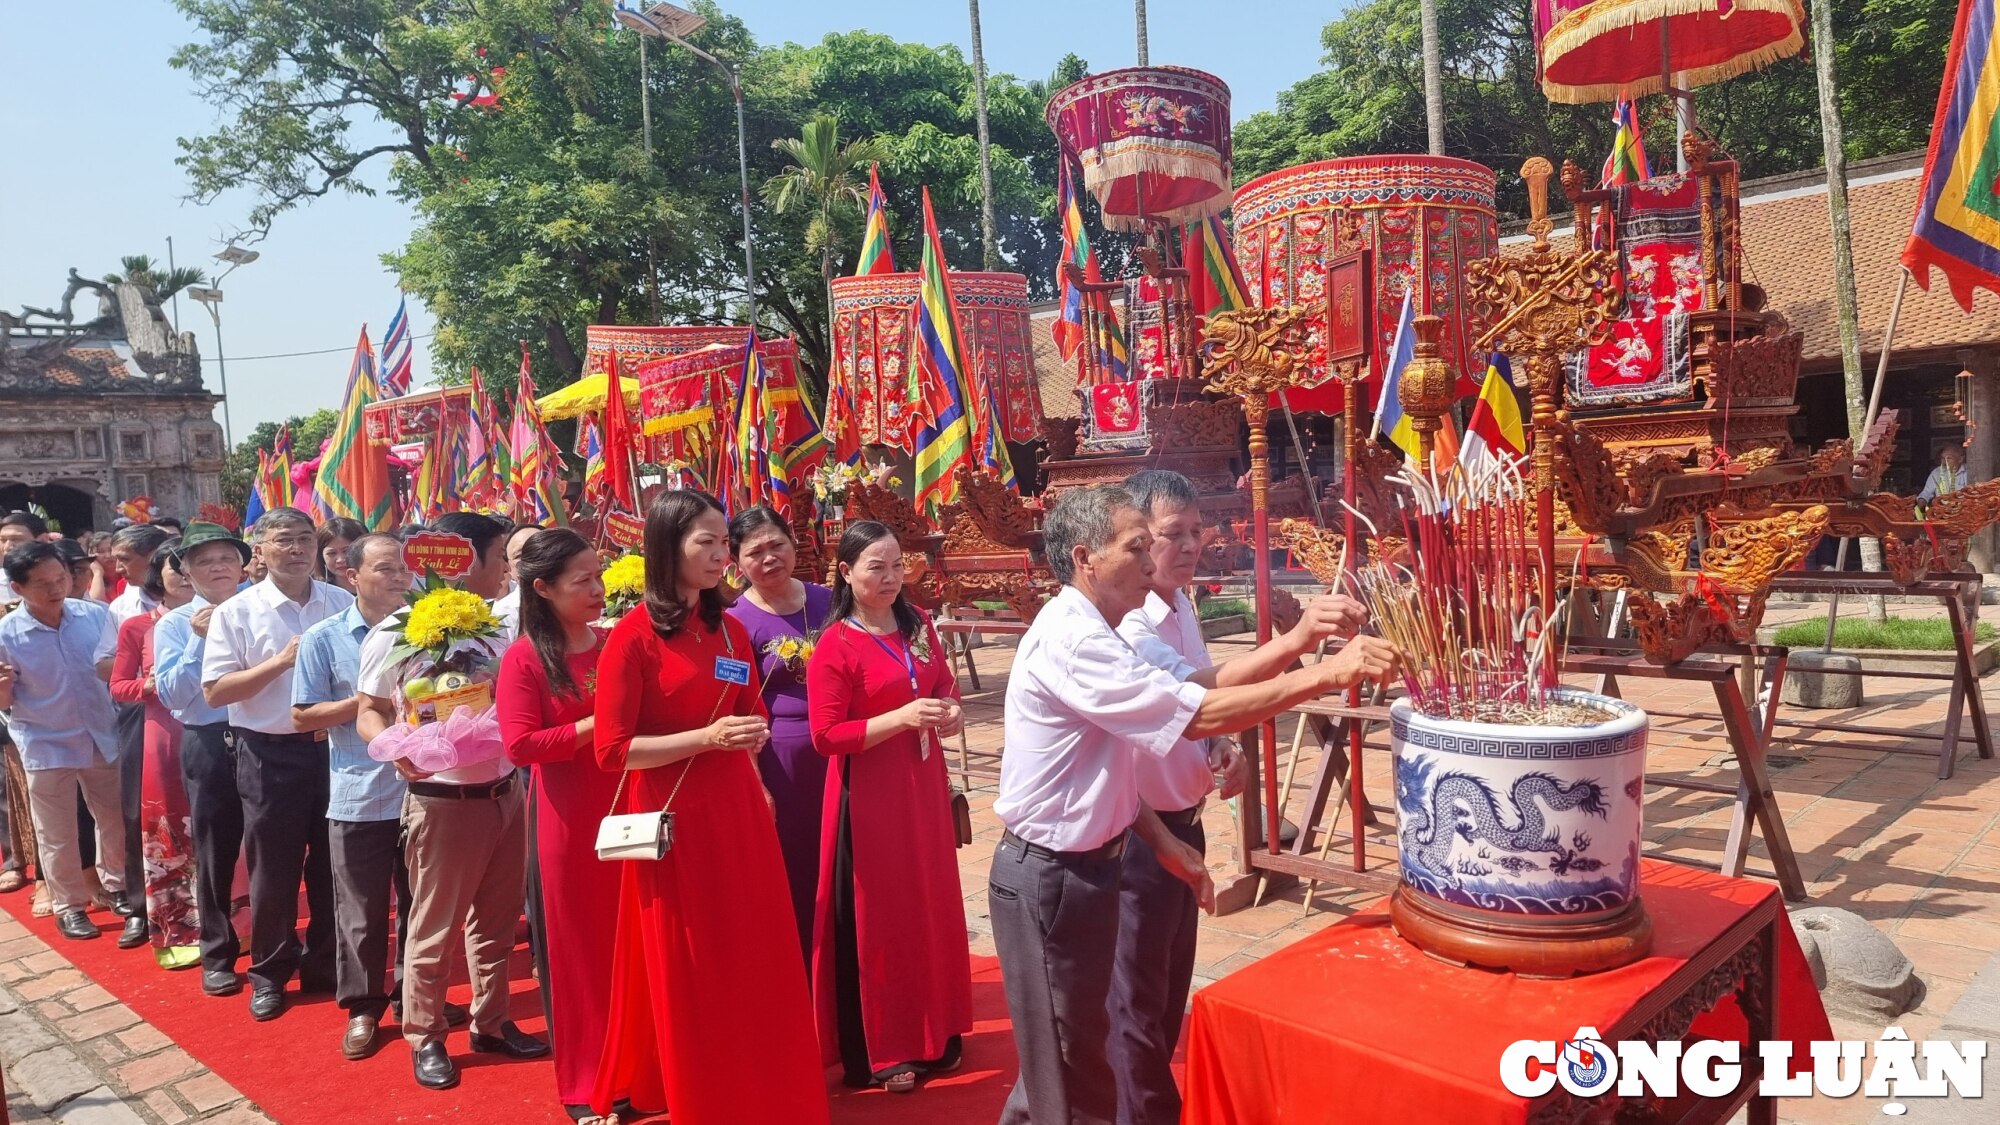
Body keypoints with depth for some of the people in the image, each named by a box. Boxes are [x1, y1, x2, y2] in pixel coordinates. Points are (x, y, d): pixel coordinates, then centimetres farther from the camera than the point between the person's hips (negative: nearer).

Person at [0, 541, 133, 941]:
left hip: (102, 738, 3)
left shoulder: (96, 615, -9)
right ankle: (69, 906, 28)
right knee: (56, 835, 10)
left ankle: (116, 885, 38)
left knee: (114, 819, 17)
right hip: (46, 746, -2)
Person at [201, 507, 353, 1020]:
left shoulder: (343, 603, 2)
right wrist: (280, 661, -19)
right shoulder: (237, 612, -5)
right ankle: (269, 973, 27)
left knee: (331, 862, 13)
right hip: (271, 754, -2)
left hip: (333, 746, 2)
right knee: (274, 868, 9)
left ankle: (324, 964, 29)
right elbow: (216, 691, -8)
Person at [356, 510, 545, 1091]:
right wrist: (398, 749, -24)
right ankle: (425, 1038, 26)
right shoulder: (398, 631, -9)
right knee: (434, 928, 8)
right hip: (444, 801, -6)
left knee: (497, 920, 17)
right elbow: (369, 714, -5)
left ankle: (490, 1022, 33)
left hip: (505, 793, 6)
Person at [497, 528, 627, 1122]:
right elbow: (521, 744, -15)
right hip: (571, 820, -4)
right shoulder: (524, 657, -7)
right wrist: (597, 724, -19)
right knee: (578, 947, 8)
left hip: (629, 811, 4)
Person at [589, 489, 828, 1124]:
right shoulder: (633, 637, -11)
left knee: (753, 958, 14)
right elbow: (612, 750, -13)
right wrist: (703, 739, -20)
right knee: (687, 974, 7)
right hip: (672, 817, -6)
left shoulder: (730, 630, 8)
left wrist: (751, 735, 1)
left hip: (736, 812, 6)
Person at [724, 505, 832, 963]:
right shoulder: (737, 623, -9)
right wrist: (758, 789, -12)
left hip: (840, 755, 4)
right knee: (793, 878, 6)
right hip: (779, 762, -4)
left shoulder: (826, 601, 5)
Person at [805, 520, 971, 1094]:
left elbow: (945, 682, 19)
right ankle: (879, 1050, 19)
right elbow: (826, 737, -17)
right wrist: (902, 717, -25)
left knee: (930, 906, 15)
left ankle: (933, 1032, 32)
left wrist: (950, 709, -4)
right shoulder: (834, 647, -15)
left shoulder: (917, 625, 5)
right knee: (877, 916, 4)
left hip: (924, 785, 6)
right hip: (870, 795, -6)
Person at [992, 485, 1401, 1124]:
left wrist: (1165, 843, 10)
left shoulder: (1083, 633, 9)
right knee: (1066, 1063, 7)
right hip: (1052, 875, -10)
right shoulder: (1072, 642, -25)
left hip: (1085, 862, 10)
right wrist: (1328, 674, -28)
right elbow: (1198, 714, -30)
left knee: (1073, 1049, 23)